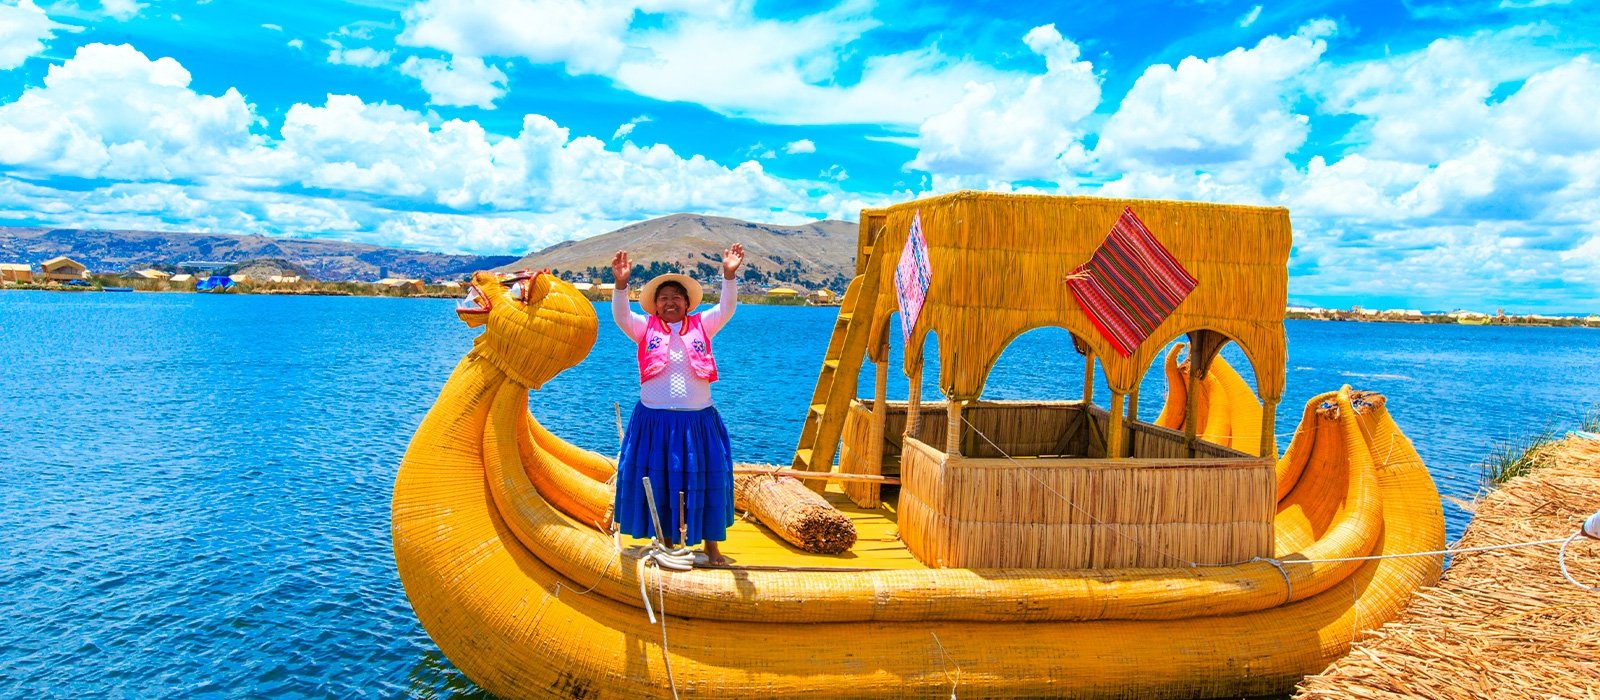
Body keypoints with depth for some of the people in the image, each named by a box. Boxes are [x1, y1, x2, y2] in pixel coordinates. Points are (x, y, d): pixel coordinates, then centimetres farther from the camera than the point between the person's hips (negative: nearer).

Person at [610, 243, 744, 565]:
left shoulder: (701, 325, 5)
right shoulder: (646, 328, 4)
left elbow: (726, 309, -7)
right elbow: (621, 315, -11)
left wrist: (729, 275, -22)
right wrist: (621, 283, -27)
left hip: (699, 421, 0)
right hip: (654, 421, 0)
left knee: (706, 480, 4)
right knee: (657, 481, 7)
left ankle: (711, 544, 18)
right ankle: (665, 542, 23)